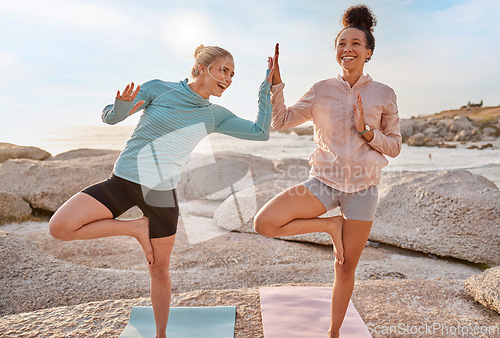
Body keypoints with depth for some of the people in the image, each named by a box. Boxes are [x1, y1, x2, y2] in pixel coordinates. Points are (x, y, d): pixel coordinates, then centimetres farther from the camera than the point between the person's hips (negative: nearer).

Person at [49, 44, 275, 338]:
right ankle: (137, 227, -3)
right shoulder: (159, 89, -4)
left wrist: (267, 87, 0)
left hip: (161, 192, 1)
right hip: (123, 180, 0)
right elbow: (110, 117, -3)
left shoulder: (215, 116, 3)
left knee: (160, 270, 10)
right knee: (60, 227, -19)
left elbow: (261, 132, 0)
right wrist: (123, 106, -27)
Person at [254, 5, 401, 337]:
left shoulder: (384, 94, 1)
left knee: (346, 268, 10)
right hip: (324, 182, 1)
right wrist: (276, 82, -11)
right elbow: (281, 121, 1)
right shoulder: (322, 91, 1)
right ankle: (330, 225, 1)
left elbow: (395, 147, 3)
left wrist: (366, 131, -15)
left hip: (362, 188, 0)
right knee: (264, 223, -21)